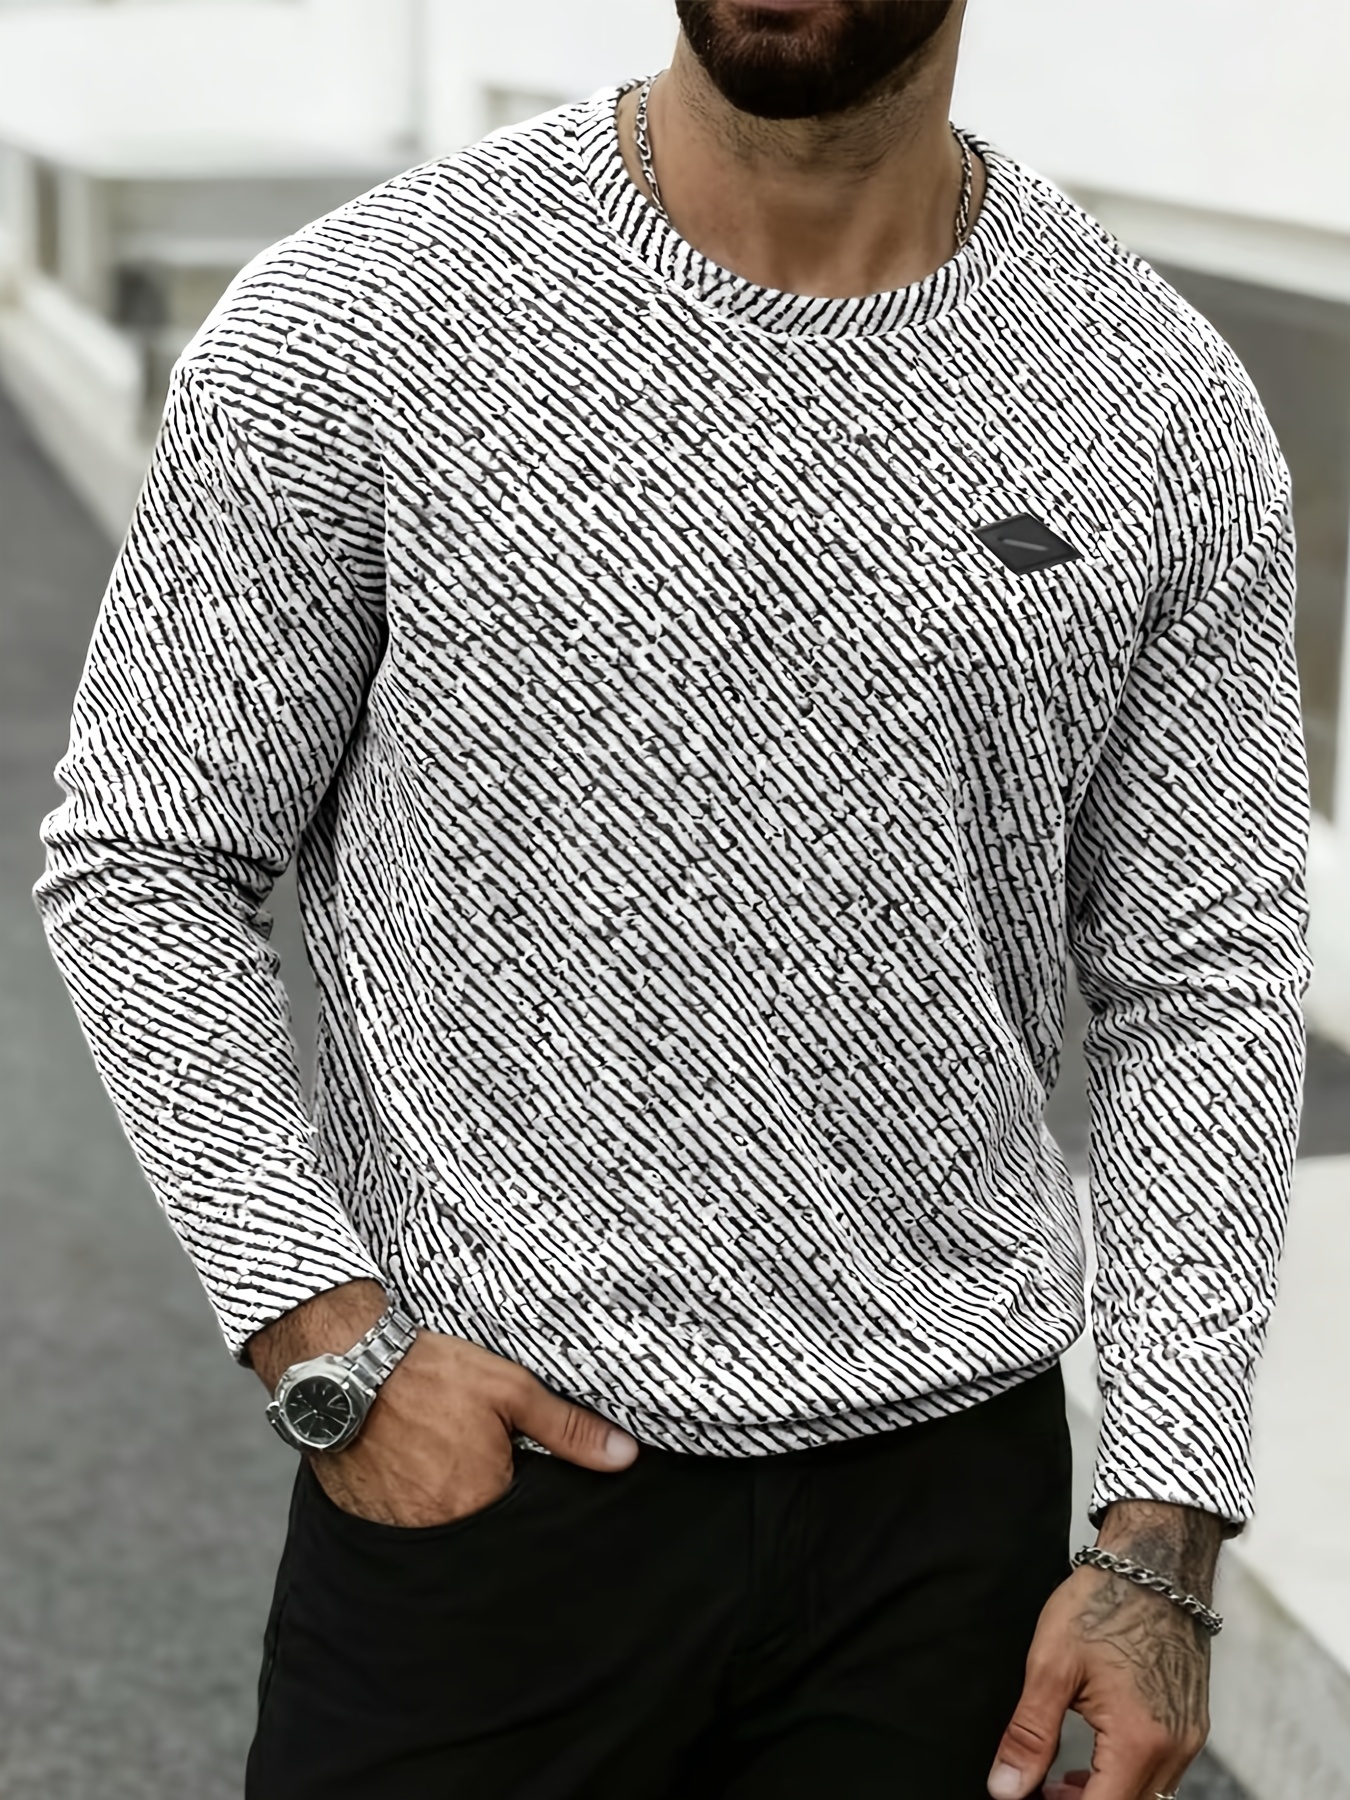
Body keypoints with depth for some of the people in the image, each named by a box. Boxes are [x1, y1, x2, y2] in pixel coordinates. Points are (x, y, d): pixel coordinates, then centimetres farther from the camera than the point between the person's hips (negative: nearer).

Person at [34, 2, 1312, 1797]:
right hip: (471, 1466, -2)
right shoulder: (354, 323, -8)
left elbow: (1205, 980, 2)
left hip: (949, 1483, 2)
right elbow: (142, 863, -2)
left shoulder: (1167, 407, -2)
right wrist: (329, 1331, -12)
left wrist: (1165, 1537, -2)